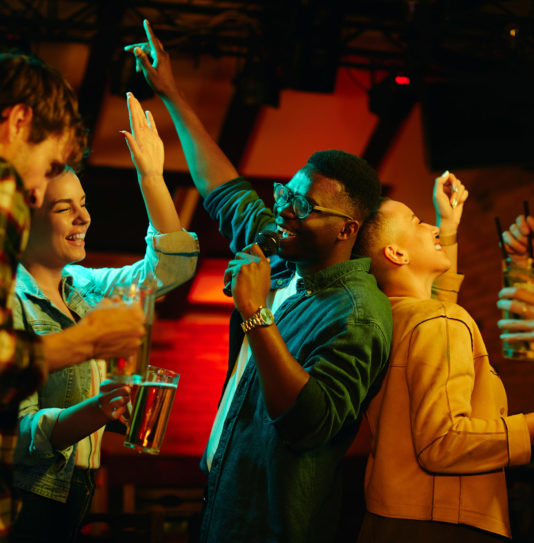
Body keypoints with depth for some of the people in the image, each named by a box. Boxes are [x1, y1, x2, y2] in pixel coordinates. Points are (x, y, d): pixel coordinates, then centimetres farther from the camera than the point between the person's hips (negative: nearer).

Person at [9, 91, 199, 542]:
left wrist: (151, 176, 4)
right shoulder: (12, 301, -18)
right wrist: (94, 412, -42)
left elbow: (170, 268, 12)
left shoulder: (80, 287, 7)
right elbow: (18, 429, -24)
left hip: (72, 501, 8)